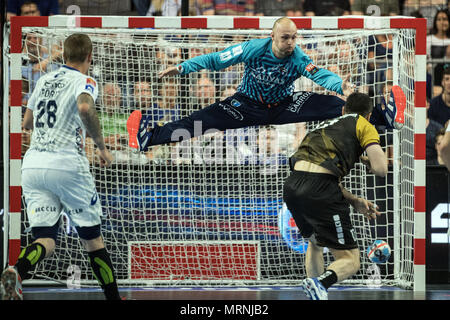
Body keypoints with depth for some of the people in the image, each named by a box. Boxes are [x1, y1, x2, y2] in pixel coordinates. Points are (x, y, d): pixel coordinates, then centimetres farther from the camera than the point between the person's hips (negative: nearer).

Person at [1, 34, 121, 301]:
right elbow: (85, 108, -24)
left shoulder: (45, 80, 19)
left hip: (33, 165, 5)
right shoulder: (84, 81, -1)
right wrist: (102, 146, -13)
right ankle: (113, 296, 12)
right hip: (67, 164, -5)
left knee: (46, 240, -2)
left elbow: (27, 122, 30)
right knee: (92, 237, 9)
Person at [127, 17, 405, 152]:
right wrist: (182, 68, -21)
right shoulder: (254, 49, -19)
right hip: (248, 106, -1)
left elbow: (320, 74, -30)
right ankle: (149, 136, -31)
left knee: (327, 105, -18)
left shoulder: (299, 59, -16)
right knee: (208, 118, -22)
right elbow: (216, 60, -13)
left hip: (284, 107, 1)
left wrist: (340, 85, -52)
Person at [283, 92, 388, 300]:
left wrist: (355, 202, 21)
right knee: (350, 262, 1)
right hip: (320, 191, -7)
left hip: (292, 186, 7)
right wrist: (366, 160, 20)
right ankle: (320, 283, -27)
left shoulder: (328, 125, 32)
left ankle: (314, 289, 24)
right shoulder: (364, 126, 13)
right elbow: (380, 169, -2)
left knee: (315, 242, 34)